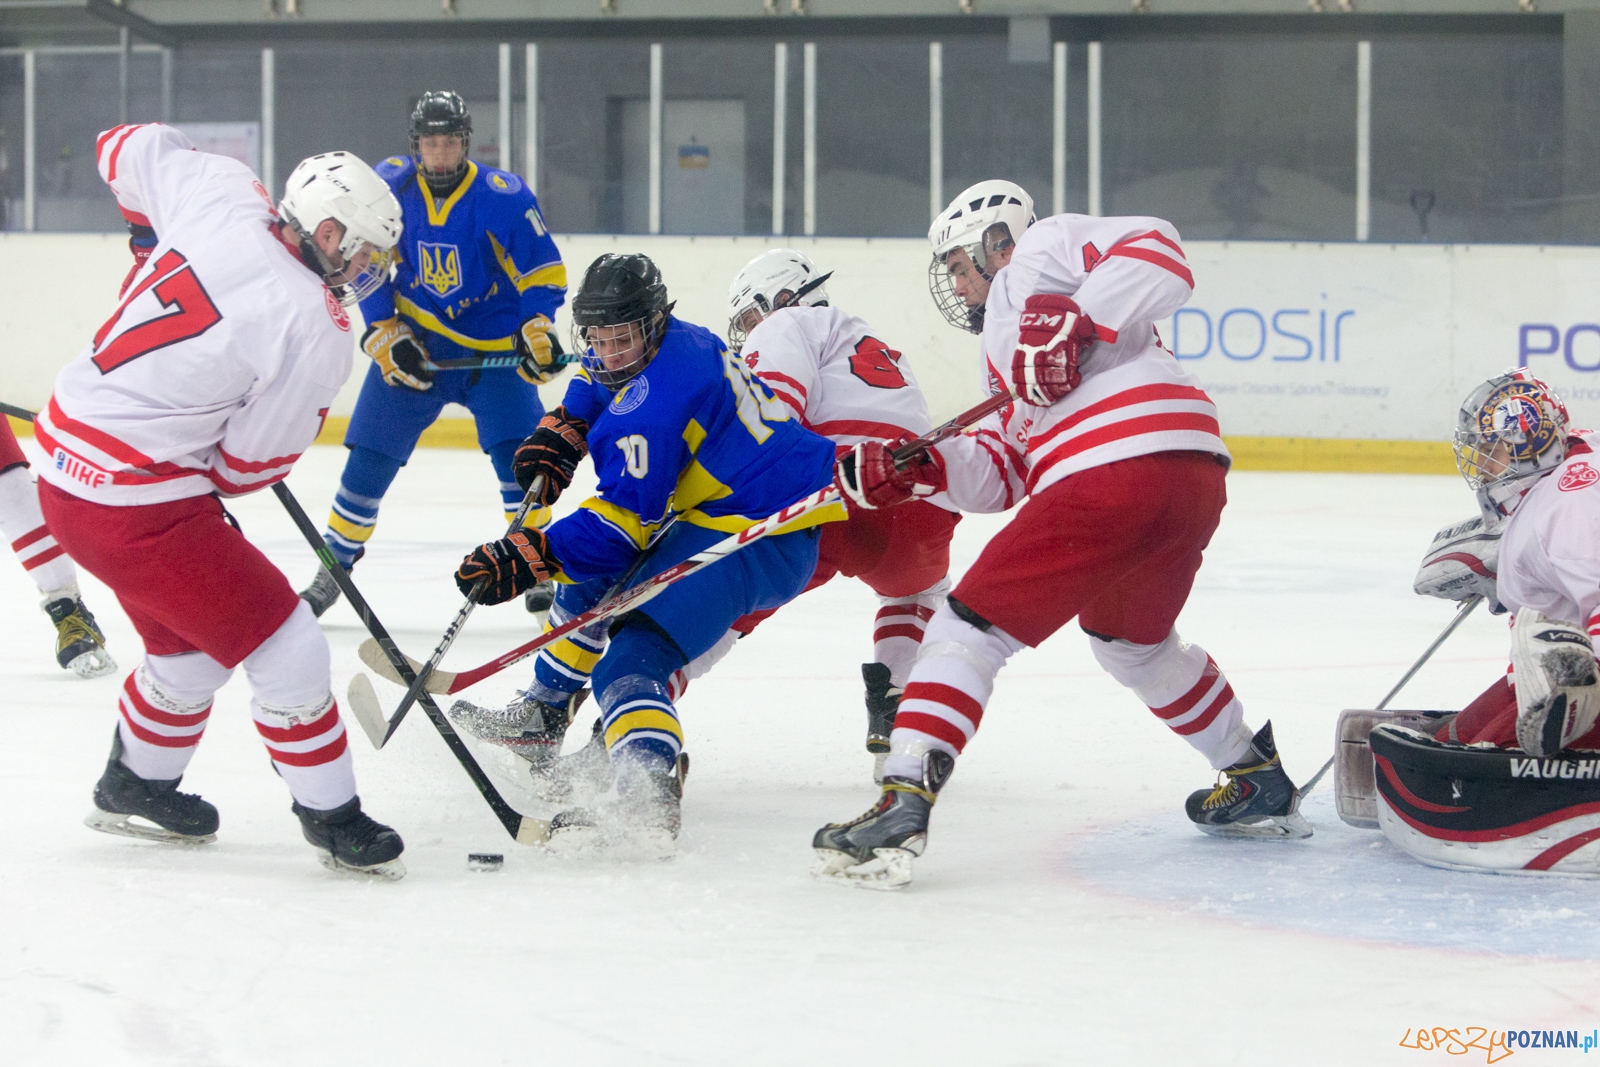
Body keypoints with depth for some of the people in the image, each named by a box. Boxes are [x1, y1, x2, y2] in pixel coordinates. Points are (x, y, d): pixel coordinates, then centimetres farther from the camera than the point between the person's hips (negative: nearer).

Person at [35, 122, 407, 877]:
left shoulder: (220, 196, -3)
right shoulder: (311, 331, -19)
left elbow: (130, 149, 17)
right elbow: (251, 464, -10)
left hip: (66, 463, 9)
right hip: (134, 503, -9)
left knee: (192, 644, 27)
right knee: (283, 646, 0)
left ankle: (135, 786, 45)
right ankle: (332, 818, 11)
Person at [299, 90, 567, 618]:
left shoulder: (504, 196, -16)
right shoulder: (389, 186, -9)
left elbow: (543, 270, -10)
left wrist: (536, 331, -23)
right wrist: (385, 336, -7)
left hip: (491, 349, -2)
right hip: (412, 343, 2)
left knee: (517, 452, -15)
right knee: (370, 455, -1)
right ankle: (334, 568, 14)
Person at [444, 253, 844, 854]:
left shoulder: (657, 394, -24)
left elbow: (623, 519, -25)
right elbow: (589, 397, 31)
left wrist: (524, 558, -26)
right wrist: (556, 439, 12)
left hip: (757, 543, -11)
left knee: (632, 658, -25)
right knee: (593, 583, 28)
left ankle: (648, 800, -46)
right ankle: (542, 717, 44)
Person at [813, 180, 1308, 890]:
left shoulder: (1044, 251, 11)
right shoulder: (1009, 329, 37)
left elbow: (1158, 253, -8)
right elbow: (1004, 475, 25)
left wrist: (1076, 323, -17)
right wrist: (922, 469, 11)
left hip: (1116, 470, -10)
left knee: (972, 625, -6)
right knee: (1132, 640, 34)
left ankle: (903, 806, -18)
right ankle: (1259, 786, 41)